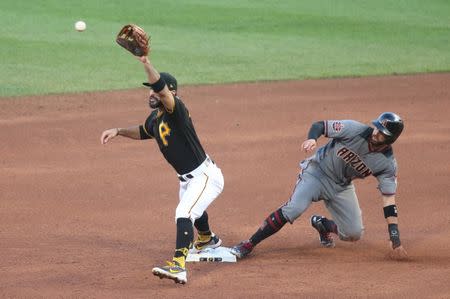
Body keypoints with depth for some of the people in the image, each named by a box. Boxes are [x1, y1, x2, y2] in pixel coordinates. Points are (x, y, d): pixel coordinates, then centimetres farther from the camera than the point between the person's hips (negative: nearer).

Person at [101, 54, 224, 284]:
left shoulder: (176, 110, -25)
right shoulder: (155, 118, 2)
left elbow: (161, 86, -44)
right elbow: (143, 132, 25)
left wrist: (145, 62, -56)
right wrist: (119, 131, 10)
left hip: (205, 176, -11)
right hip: (187, 179, 11)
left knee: (184, 213, -28)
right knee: (192, 208, 35)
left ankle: (178, 266, -39)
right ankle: (207, 239, 66)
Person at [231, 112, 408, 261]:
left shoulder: (387, 164, -16)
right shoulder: (355, 130, -22)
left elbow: (389, 199, -15)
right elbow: (320, 125, -14)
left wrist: (396, 242, -21)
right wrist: (312, 139, -39)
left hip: (342, 187, 4)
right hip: (317, 172, -4)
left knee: (354, 234, -6)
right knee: (294, 209, -27)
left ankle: (322, 224, 28)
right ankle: (248, 245, -22)